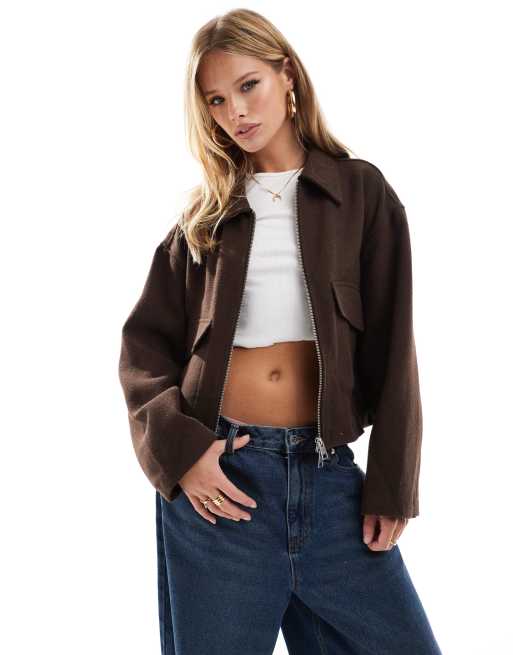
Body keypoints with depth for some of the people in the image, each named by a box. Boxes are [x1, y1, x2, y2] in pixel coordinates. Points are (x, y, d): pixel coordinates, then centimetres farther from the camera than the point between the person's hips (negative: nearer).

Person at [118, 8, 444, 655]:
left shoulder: (361, 191, 6)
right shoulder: (206, 214, 10)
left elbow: (391, 349, 3)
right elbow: (145, 342, 7)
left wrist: (392, 486, -3)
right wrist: (178, 446, -9)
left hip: (326, 473, 0)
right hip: (214, 472, 1)